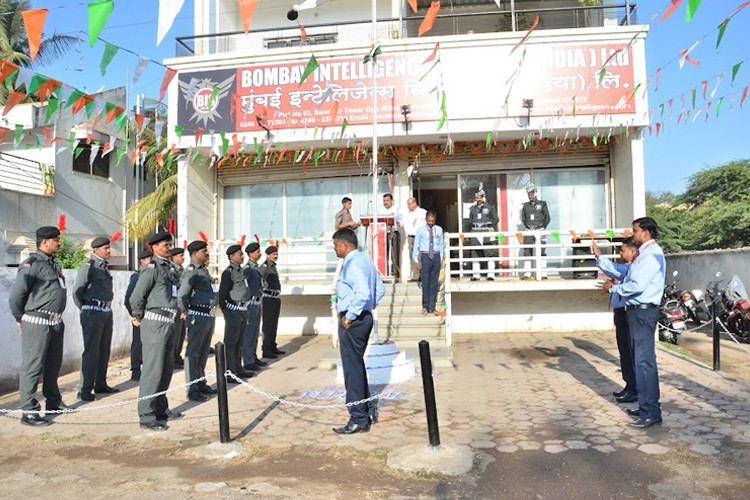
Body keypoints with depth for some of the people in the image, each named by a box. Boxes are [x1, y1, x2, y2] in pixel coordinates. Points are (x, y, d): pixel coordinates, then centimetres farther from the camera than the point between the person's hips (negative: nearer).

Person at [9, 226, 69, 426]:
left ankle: (54, 402, 31)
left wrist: (57, 318, 15)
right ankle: (29, 411, 6)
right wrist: (20, 319, -2)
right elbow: (16, 296, -12)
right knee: (32, 367, -1)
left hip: (56, 323, 9)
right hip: (38, 323, -8)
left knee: (53, 365, 18)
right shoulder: (32, 264, -12)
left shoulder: (53, 263, 14)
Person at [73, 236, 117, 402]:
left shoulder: (105, 266, 14)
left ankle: (100, 384, 23)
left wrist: (106, 308, 12)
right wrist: (85, 310, -1)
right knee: (91, 351, -4)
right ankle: (85, 389, 3)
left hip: (107, 312, 8)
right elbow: (77, 291, -11)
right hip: (93, 313, -8)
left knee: (104, 350, 13)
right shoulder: (89, 266, -10)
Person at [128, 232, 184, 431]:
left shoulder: (170, 268, 15)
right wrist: (139, 317, -2)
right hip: (155, 324, -8)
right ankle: (146, 415, 2)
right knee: (153, 369, -5)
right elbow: (135, 297, -15)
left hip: (169, 323, 9)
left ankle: (161, 408, 28)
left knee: (166, 368, 15)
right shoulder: (152, 269, -11)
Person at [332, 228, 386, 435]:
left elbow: (363, 293, -30)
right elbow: (380, 289, 18)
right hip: (364, 317, 10)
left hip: (352, 322, -10)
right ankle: (368, 410, 30)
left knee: (353, 369, -1)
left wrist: (350, 316, -21)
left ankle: (359, 420, 8)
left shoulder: (352, 264, -18)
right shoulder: (364, 260, 13)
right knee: (357, 366, 21)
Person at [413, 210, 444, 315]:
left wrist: (441, 259, 5)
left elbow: (441, 245, 10)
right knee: (425, 282, 1)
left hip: (436, 257, 2)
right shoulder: (421, 230, -1)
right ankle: (425, 307, 13)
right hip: (425, 257, -2)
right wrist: (417, 261, -1)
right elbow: (416, 246, 2)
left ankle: (432, 307, 14)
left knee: (434, 283, 6)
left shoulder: (439, 230, 6)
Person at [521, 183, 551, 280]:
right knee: (527, 252, -2)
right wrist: (528, 227, 6)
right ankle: (527, 273, 1)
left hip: (540, 230, -3)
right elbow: (523, 218, 16)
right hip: (529, 231, 3)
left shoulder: (542, 204, 3)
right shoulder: (526, 205, 10)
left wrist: (542, 228, -1)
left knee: (541, 252, -1)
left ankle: (543, 273, 2)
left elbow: (547, 218, 4)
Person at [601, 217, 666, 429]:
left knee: (644, 361, -8)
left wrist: (613, 288, -10)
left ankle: (651, 413, -3)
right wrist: (616, 285, 6)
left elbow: (637, 285, -22)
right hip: (637, 311, 10)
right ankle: (646, 406, 25)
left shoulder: (652, 254, -14)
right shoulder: (644, 253, 16)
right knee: (640, 360, 15)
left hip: (643, 312, -10)